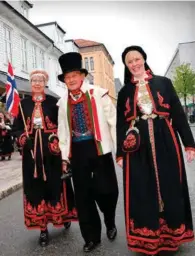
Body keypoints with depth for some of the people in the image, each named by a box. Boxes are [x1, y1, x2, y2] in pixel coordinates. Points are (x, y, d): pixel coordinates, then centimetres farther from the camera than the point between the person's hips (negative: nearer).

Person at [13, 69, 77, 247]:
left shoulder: (54, 102, 1)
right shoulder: (24, 104, 8)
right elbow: (16, 127, 9)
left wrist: (57, 140, -15)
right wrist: (23, 139, -9)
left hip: (51, 151, -2)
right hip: (31, 152, 2)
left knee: (56, 185, 7)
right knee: (36, 188, 6)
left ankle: (63, 216, 32)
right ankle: (43, 228, 18)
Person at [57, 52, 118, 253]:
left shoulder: (98, 94, -2)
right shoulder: (63, 102, 9)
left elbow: (112, 120, -4)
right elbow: (63, 130, 12)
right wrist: (64, 156, 9)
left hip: (99, 149, -3)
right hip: (77, 152, 4)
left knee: (106, 190, -2)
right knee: (83, 195, 8)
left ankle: (110, 224, 32)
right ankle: (91, 237, 26)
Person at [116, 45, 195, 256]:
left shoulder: (163, 83, 7)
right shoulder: (124, 92, 10)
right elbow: (120, 124, 8)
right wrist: (120, 153, 4)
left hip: (166, 143, 0)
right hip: (138, 148, 1)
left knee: (170, 187, 7)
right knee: (143, 191, 4)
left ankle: (171, 233, 27)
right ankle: (147, 237, 21)